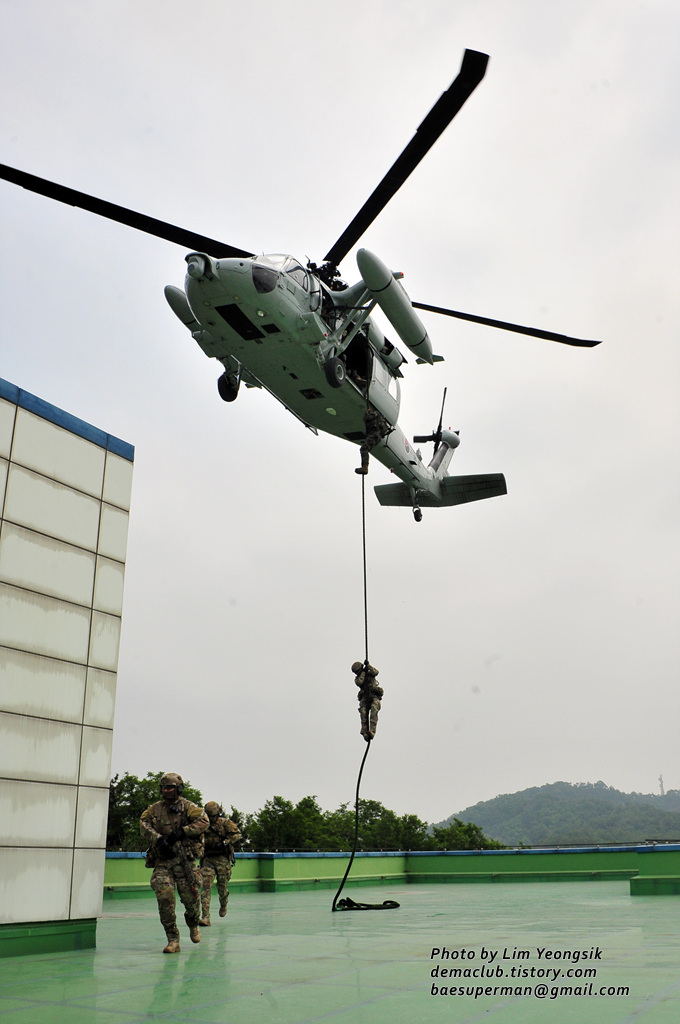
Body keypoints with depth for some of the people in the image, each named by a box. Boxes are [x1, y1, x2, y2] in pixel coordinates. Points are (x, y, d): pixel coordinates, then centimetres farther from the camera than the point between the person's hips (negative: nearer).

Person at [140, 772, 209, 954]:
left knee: (191, 897, 1)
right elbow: (144, 824, -2)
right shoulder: (154, 809, 12)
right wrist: (158, 839, -17)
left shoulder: (187, 807, 1)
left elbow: (203, 821, -11)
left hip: (185, 859, -2)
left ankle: (193, 925, 35)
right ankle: (173, 940, -4)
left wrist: (182, 832, -20)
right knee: (164, 897, -13)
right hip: (162, 860, 2)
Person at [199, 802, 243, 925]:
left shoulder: (225, 822, -1)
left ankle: (223, 905, 39)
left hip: (222, 858, -2)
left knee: (222, 887, 6)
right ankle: (205, 917, -13)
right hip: (208, 859, 2)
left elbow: (237, 834, -8)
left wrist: (224, 842, -18)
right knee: (206, 886, -11)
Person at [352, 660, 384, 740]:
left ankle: (372, 731, -38)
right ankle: (365, 732, -30)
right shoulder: (357, 678, 18)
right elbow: (359, 682, -7)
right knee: (363, 712, -22)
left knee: (374, 710, -28)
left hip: (374, 696, -2)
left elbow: (376, 672, -8)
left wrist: (368, 665, -6)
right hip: (364, 698, 2)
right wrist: (364, 672, 0)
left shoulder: (369, 673, 15)